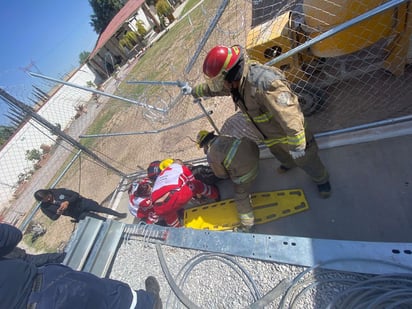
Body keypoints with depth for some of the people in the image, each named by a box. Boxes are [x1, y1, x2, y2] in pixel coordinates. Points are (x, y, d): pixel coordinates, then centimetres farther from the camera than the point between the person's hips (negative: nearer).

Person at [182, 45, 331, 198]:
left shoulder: (265, 84, -41)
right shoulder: (234, 80, -12)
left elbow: (289, 117, -39)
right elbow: (211, 87, 7)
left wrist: (296, 145, -33)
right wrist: (193, 91, 21)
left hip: (289, 133, -7)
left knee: (305, 160, 17)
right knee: (280, 154, 34)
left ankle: (322, 180, 49)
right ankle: (289, 164, 69)